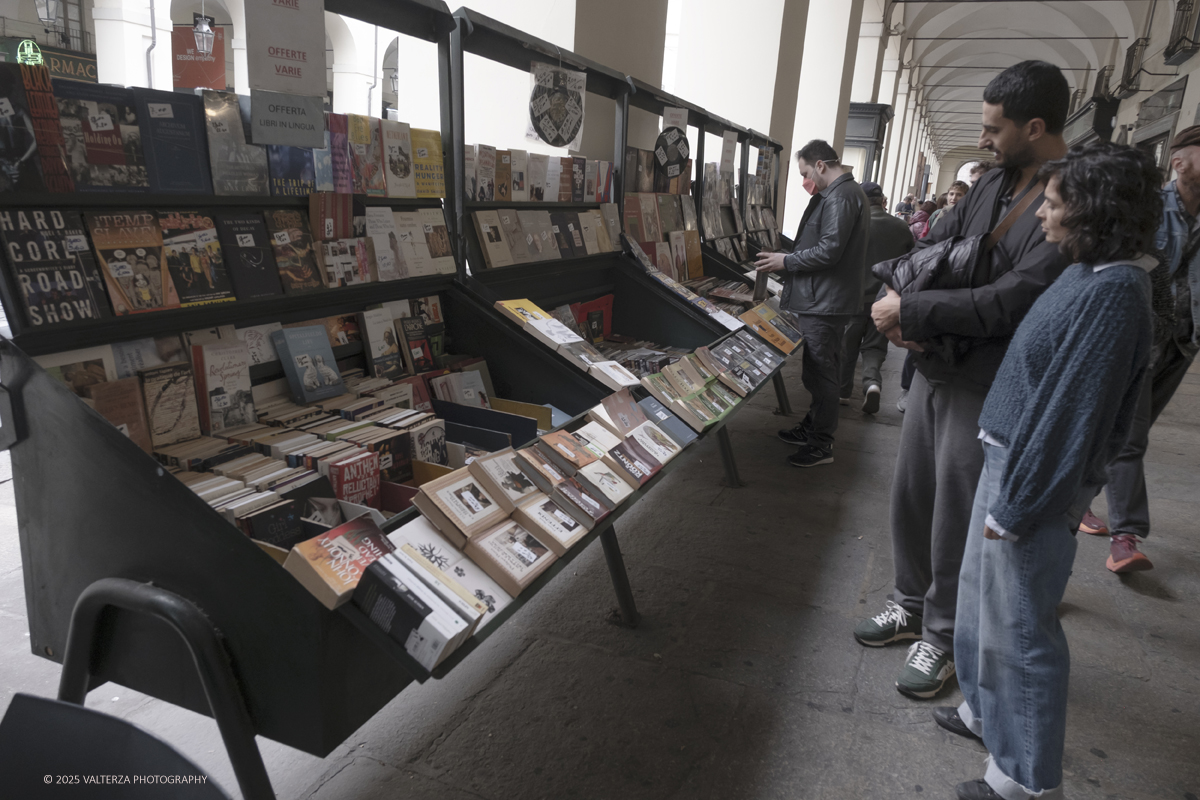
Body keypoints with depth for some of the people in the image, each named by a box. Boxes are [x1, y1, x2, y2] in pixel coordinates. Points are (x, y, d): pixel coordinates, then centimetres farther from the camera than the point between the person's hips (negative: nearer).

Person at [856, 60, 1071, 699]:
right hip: (935, 368, 8)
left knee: (956, 517, 5)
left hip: (989, 390, -8)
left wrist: (909, 313, -19)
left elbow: (1009, 302, -25)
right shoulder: (992, 185, 7)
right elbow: (931, 245, 12)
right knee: (911, 496, 17)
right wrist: (902, 300, -9)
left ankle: (942, 636, 26)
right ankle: (912, 604, 37)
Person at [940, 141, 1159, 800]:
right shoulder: (1089, 274, 6)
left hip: (1037, 477, -10)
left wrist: (1016, 506, -19)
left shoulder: (1113, 292, -23)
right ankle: (986, 710, 44)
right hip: (1010, 457, 10)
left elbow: (1071, 414, -24)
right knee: (982, 598, 23)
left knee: (1018, 627, 4)